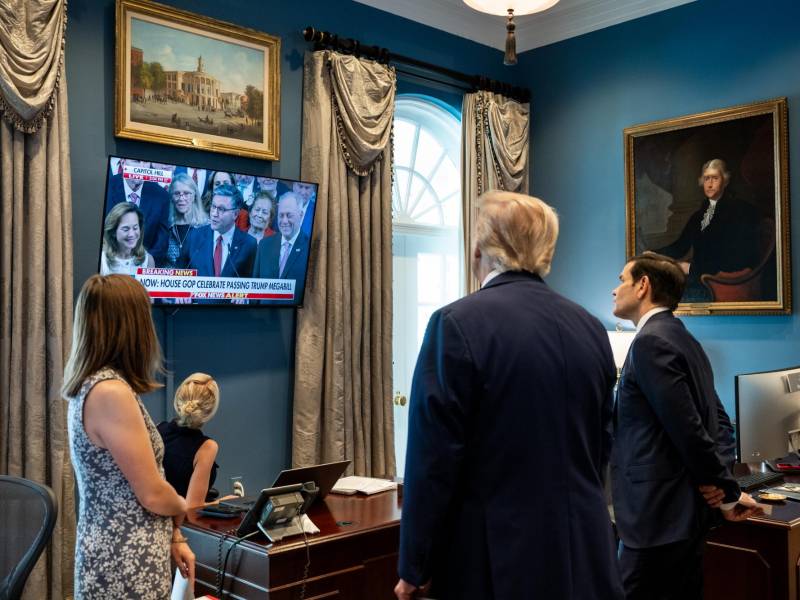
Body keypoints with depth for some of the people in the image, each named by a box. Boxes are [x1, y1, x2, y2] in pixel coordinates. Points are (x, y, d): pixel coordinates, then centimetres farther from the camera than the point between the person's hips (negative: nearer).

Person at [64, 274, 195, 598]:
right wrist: (182, 511, 2)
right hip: (126, 568, -9)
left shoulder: (90, 386, 8)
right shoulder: (110, 392, -22)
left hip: (119, 558, 9)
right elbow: (152, 493, -18)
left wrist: (173, 537, 11)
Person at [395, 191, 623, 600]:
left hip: (495, 558, -5)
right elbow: (601, 445, 12)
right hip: (584, 554, 6)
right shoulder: (591, 328, 3)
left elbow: (433, 458, -15)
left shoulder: (458, 324, -15)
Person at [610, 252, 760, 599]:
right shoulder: (683, 339, 13)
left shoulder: (651, 342, -16)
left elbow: (689, 431, -19)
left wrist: (728, 494, -8)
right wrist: (722, 486, 4)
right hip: (686, 513, 10)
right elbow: (719, 422, 13)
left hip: (656, 519, -10)